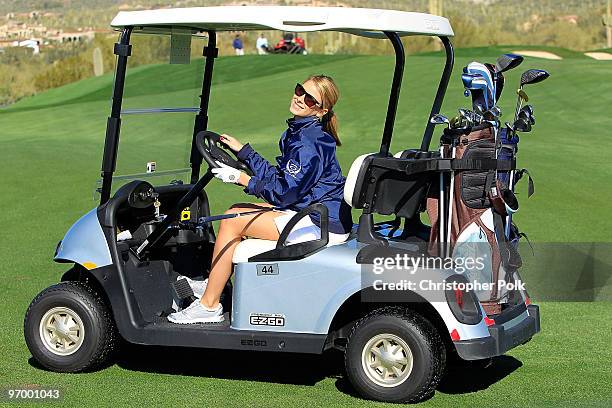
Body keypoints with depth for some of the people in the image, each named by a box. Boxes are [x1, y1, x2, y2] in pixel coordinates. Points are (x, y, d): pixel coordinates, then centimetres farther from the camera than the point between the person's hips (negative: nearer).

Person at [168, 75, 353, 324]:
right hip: (309, 211, 10)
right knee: (236, 211, 16)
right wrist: (242, 150, 15)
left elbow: (284, 193, -21)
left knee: (232, 221, -10)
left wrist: (240, 178, -14)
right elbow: (278, 177, 13)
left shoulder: (310, 142, -20)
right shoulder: (297, 132, 11)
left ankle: (209, 306, -3)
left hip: (322, 226, -10)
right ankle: (213, 284, 25)